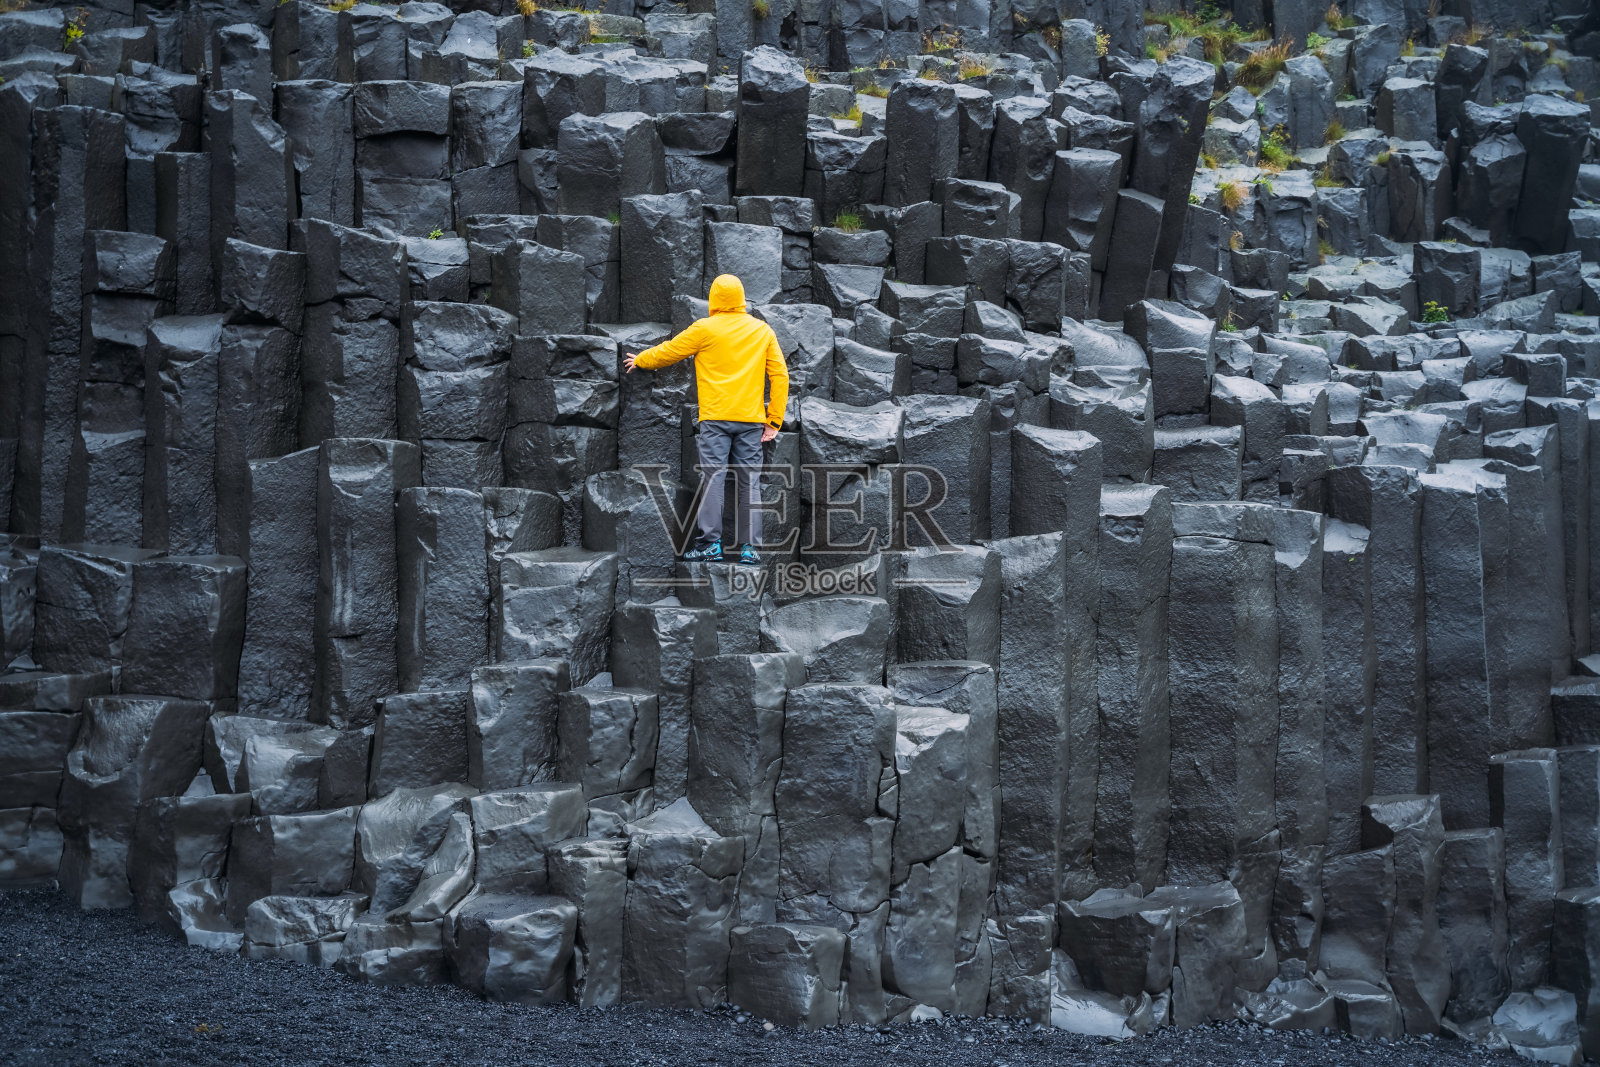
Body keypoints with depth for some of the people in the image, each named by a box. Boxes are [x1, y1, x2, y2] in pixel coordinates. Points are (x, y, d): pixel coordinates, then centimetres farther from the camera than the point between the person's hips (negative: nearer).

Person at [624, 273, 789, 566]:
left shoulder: (705, 328, 0)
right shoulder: (763, 330, 10)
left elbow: (669, 352, 10)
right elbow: (780, 374, 8)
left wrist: (640, 360, 29)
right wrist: (774, 419, 10)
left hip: (715, 416, -3)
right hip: (751, 419, 3)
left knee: (712, 476, -3)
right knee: (749, 480, 3)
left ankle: (710, 542, -9)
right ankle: (749, 547, -1)